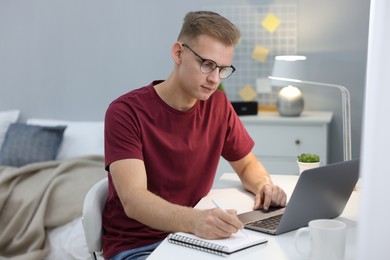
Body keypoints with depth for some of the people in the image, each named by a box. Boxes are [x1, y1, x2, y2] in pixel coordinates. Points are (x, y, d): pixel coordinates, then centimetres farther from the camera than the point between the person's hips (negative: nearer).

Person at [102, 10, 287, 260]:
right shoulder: (126, 112, -16)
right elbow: (133, 200, -27)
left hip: (193, 237, 5)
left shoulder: (217, 104, -1)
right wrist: (194, 220, -45)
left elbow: (247, 164, 14)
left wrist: (263, 185, -10)